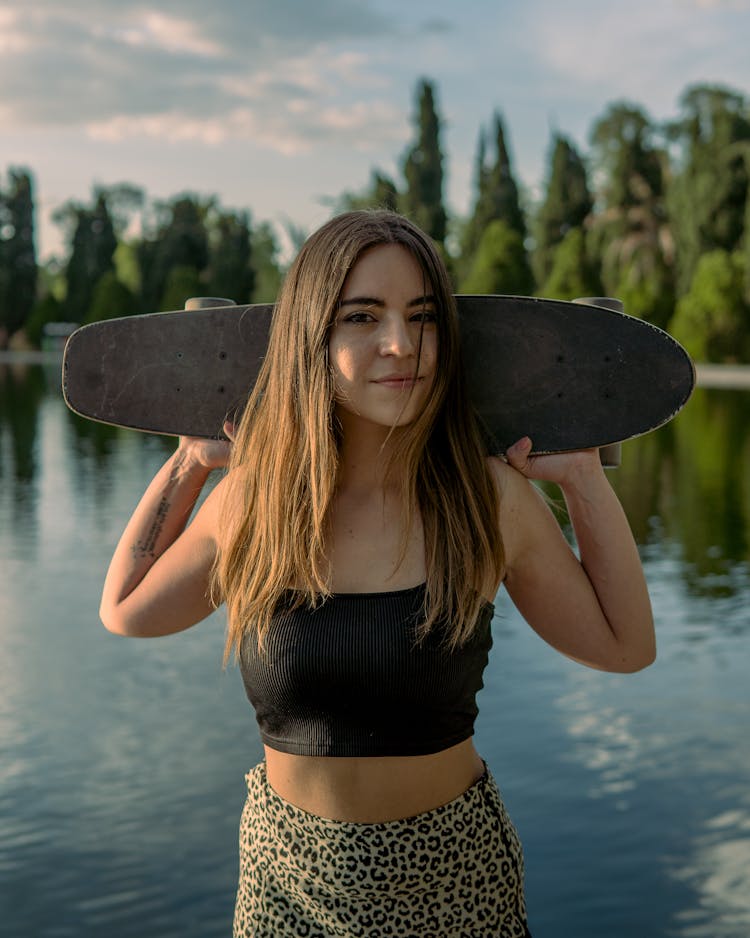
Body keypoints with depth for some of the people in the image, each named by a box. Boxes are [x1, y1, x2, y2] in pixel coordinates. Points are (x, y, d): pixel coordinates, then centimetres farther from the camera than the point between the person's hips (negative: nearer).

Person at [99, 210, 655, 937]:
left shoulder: (489, 497, -13)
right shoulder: (250, 500, -9)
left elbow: (625, 646, -2)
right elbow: (125, 611, 8)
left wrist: (583, 479, -7)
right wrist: (187, 464, 3)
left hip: (450, 876, -1)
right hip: (286, 871, 1)